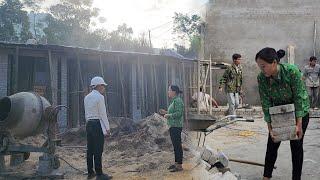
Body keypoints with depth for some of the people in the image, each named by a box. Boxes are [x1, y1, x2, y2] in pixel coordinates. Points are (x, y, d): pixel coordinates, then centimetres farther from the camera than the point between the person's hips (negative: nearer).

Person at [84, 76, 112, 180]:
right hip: (98, 125, -8)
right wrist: (107, 128, -7)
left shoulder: (87, 97, 13)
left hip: (89, 124, 8)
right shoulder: (99, 97, -11)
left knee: (90, 149, 11)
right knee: (98, 151, -3)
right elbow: (103, 114, -12)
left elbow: (86, 114, 15)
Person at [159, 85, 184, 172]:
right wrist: (166, 112, 12)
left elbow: (179, 113, -23)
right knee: (175, 145, 15)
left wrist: (168, 115, -15)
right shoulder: (175, 101, 15)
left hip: (176, 126, -10)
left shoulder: (178, 101, -15)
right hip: (173, 126, 10)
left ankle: (179, 166, 2)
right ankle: (176, 163, 24)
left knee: (177, 145, -4)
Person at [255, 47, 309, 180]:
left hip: (299, 112, -3)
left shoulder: (292, 71, -29)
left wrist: (299, 124, -24)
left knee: (296, 145, 1)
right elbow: (266, 103, -15)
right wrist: (270, 127, -18)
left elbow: (299, 97, -24)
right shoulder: (261, 78, -19)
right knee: (272, 144, 4)